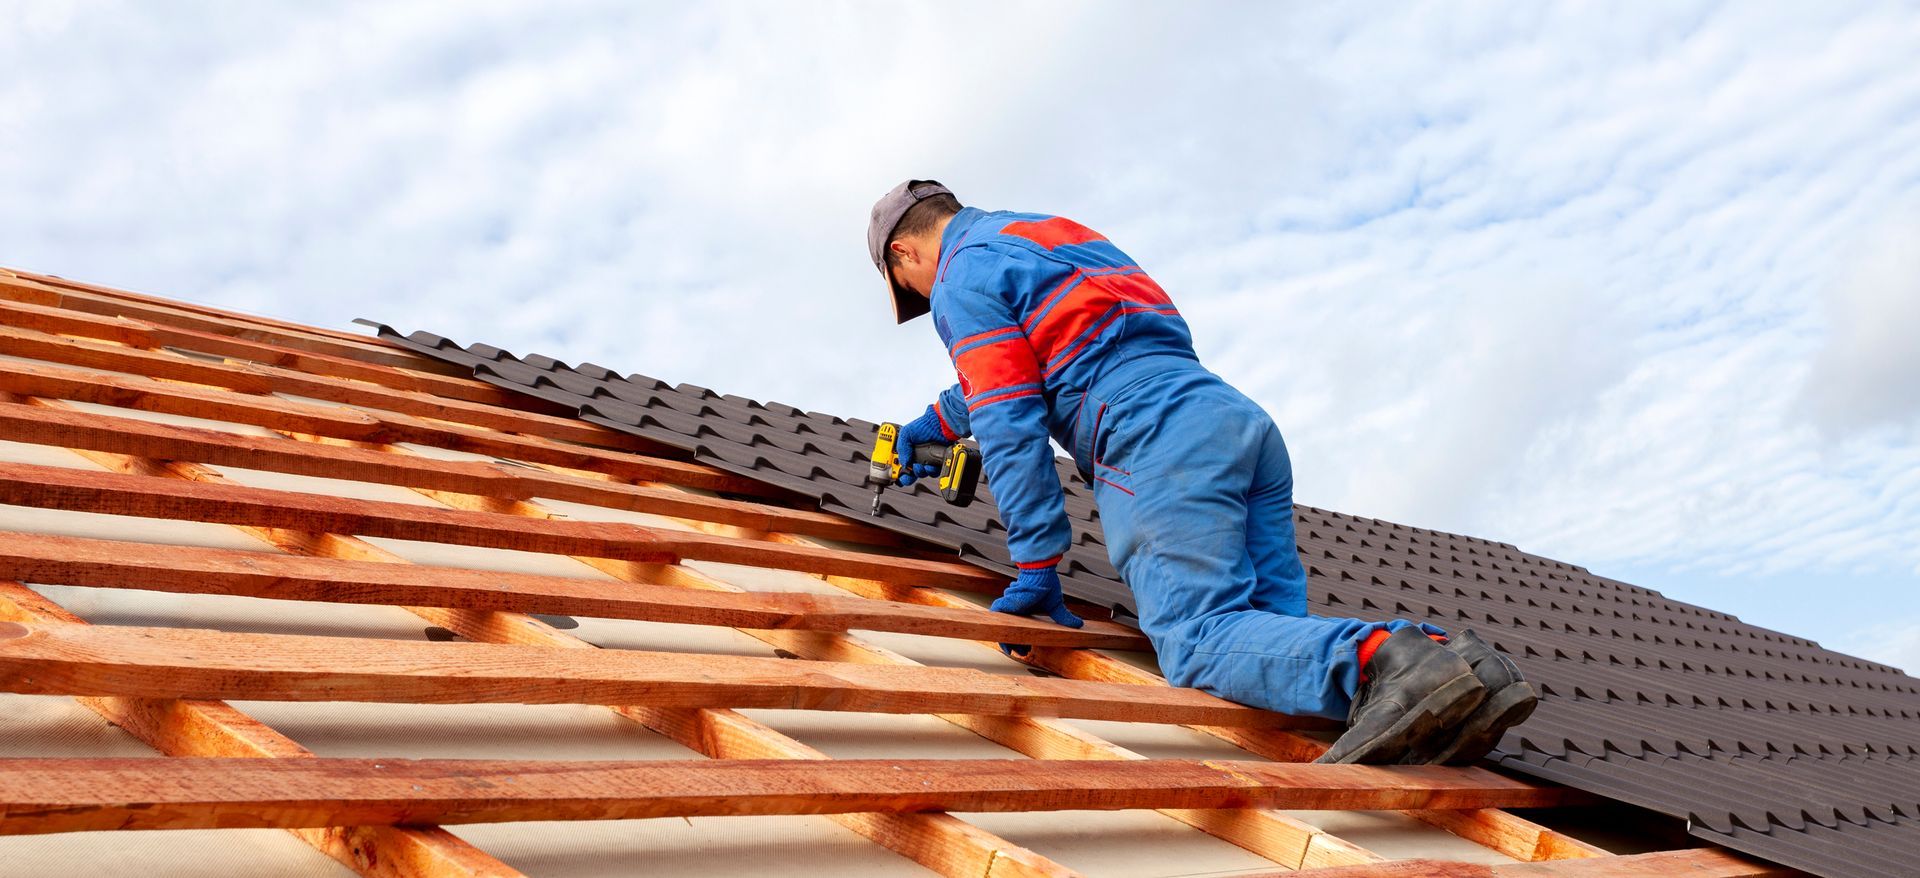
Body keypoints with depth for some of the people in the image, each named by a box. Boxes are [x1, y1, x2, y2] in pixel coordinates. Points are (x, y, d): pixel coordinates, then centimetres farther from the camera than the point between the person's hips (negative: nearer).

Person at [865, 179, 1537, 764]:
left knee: (1200, 640, -19)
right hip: (1241, 419, 9)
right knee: (1273, 636, 1)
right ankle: (1443, 665, -20)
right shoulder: (1055, 232, 36)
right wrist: (933, 424, 63)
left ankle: (1376, 661, -42)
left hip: (1159, 440, -8)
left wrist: (1035, 568, -1)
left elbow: (1011, 424, -2)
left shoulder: (963, 278, 8)